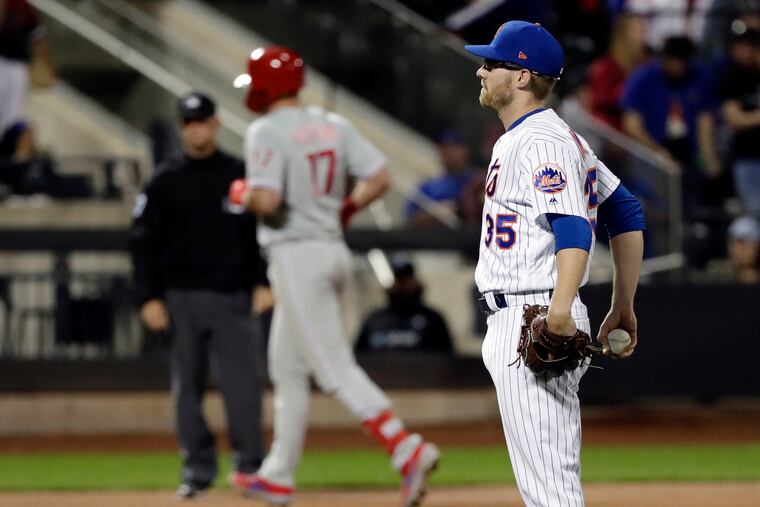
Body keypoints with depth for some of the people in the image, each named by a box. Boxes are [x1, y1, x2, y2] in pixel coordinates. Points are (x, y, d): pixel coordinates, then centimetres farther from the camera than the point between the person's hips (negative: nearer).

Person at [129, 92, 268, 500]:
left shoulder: (240, 175, 5)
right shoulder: (165, 182, 5)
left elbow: (263, 233, 7)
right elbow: (144, 243, 4)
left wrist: (264, 283, -4)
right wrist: (149, 298, -4)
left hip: (231, 297, -1)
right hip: (181, 297, 1)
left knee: (241, 385, -7)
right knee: (187, 387, 3)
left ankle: (249, 466, 0)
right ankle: (197, 469, 9)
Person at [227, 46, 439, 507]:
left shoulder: (267, 132, -13)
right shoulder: (333, 125, 8)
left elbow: (267, 200, -23)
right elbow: (379, 178, 2)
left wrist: (243, 195, -2)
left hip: (296, 256, -8)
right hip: (334, 250, 8)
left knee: (335, 368, -10)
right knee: (287, 367, 18)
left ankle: (408, 450, -24)